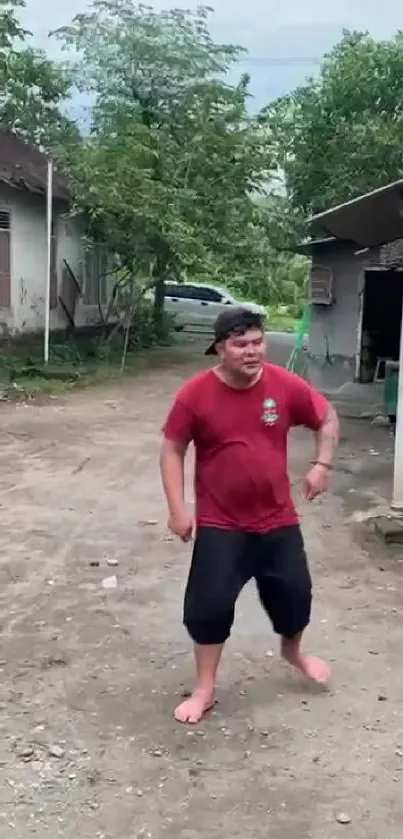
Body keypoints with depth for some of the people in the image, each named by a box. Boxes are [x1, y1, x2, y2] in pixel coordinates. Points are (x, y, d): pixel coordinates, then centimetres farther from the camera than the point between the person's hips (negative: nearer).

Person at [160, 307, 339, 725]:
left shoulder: (286, 385, -10)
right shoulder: (195, 394, -15)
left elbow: (327, 418, 6)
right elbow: (172, 449, -6)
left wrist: (322, 464, -7)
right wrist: (178, 508, -12)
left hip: (278, 518, 3)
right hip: (219, 523, -2)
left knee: (295, 592, 14)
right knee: (209, 603, -4)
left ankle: (293, 650, 47)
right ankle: (205, 689, 17)